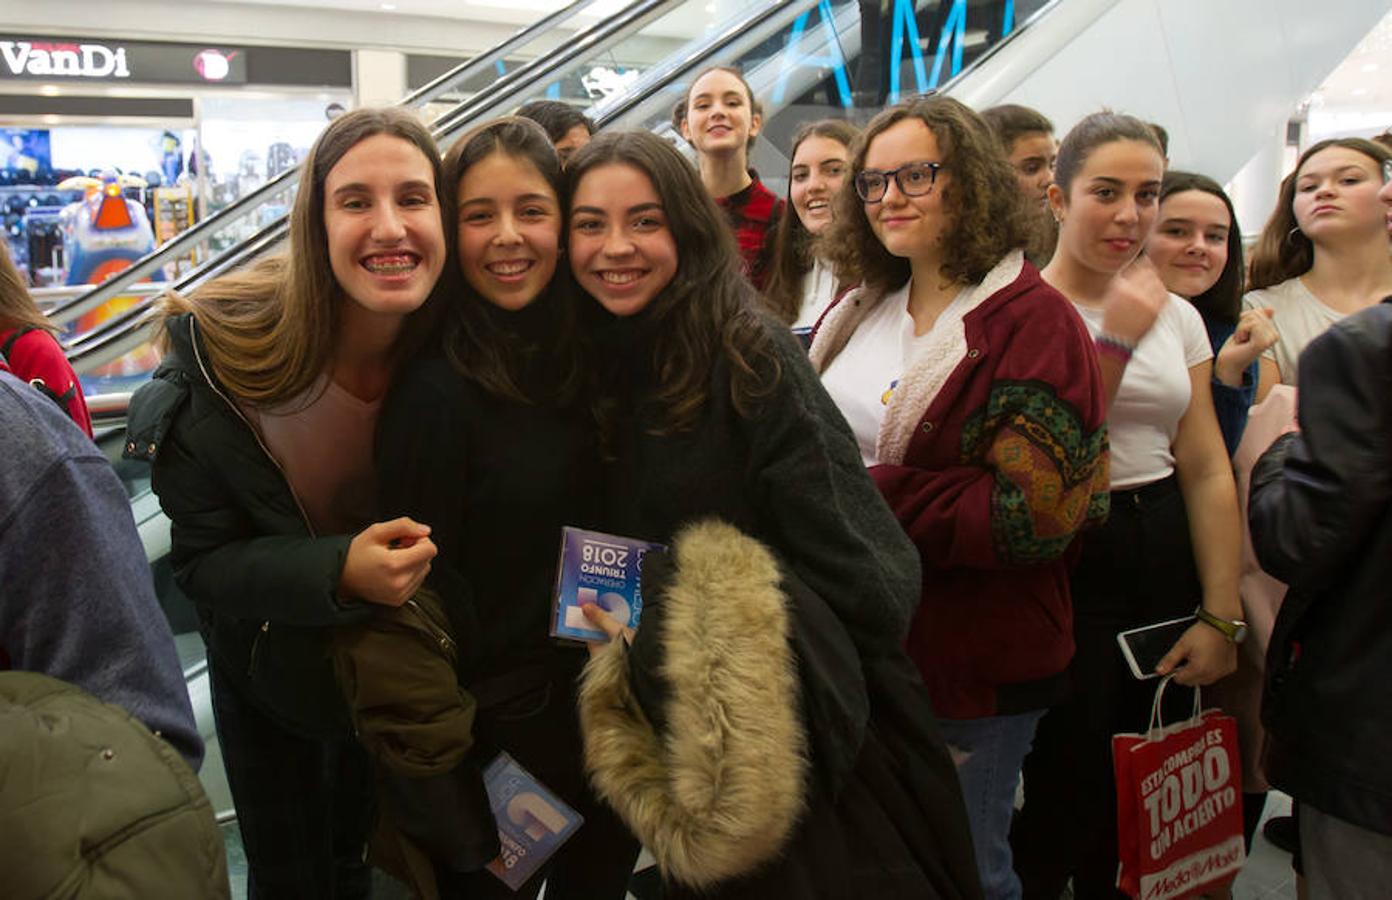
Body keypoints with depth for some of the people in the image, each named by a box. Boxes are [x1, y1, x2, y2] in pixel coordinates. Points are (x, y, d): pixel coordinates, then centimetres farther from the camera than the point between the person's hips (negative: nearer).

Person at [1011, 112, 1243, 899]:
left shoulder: (1178, 316, 9)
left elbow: (1207, 470, 6)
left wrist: (1222, 615, 1)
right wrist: (1116, 338, -19)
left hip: (1167, 560, 6)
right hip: (1063, 563, -5)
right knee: (1071, 795, 1)